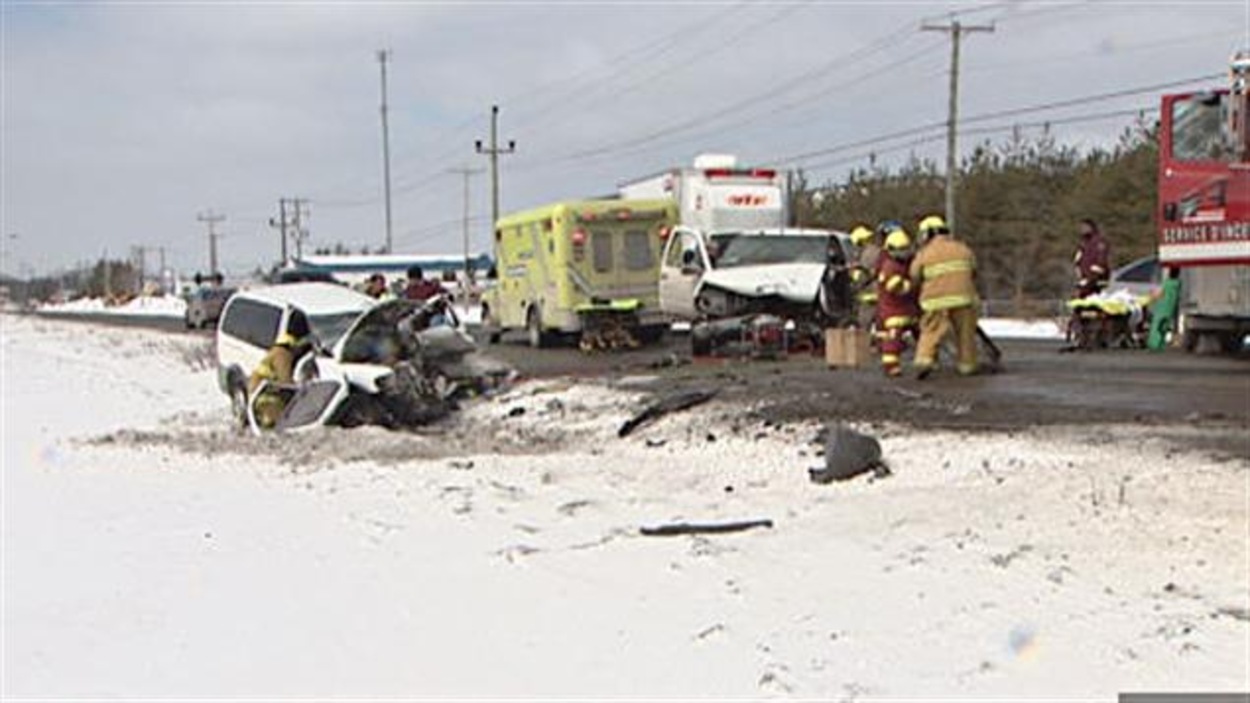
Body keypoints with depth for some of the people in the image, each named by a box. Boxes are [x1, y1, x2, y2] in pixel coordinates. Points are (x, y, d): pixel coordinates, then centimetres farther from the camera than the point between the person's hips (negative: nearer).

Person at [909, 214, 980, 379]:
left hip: (937, 300, -2)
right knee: (965, 334, 12)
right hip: (963, 298, 2)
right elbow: (974, 271, 18)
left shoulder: (924, 254, 2)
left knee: (931, 332, 1)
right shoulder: (962, 249, 11)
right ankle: (967, 364, 18)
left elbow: (914, 275, 7)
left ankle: (924, 360, -16)